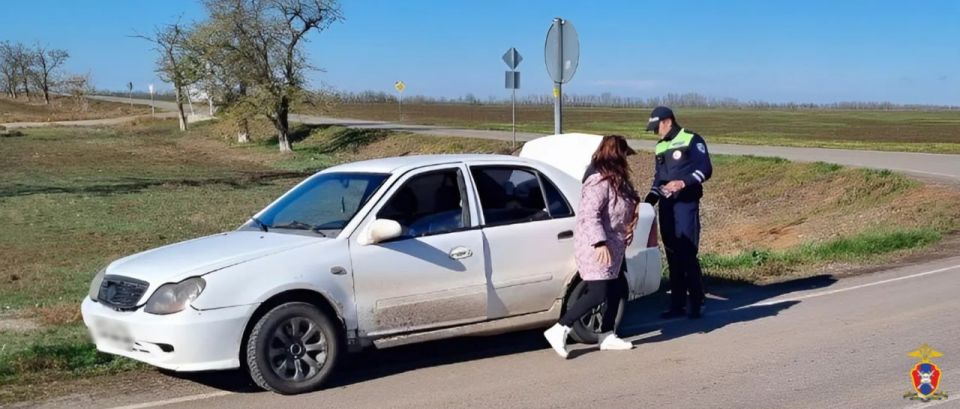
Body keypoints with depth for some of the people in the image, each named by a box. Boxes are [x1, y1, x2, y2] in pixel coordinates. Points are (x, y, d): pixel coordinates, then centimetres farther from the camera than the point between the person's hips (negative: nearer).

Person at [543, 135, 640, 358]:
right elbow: (589, 214, -25)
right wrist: (600, 243, -31)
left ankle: (607, 336, 23)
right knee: (598, 294, -14)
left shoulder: (615, 180, 15)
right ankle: (559, 330, -11)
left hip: (611, 247, 10)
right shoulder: (599, 180, -17)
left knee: (614, 292, 13)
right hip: (596, 247, -10)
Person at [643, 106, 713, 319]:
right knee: (673, 255, 7)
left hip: (685, 204, -7)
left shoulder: (691, 140, -2)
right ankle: (677, 303, 11)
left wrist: (683, 182, -21)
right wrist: (652, 196, 9)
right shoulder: (660, 147, 19)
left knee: (687, 254, -10)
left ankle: (696, 303, -1)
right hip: (666, 205, 7)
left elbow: (705, 169, -9)